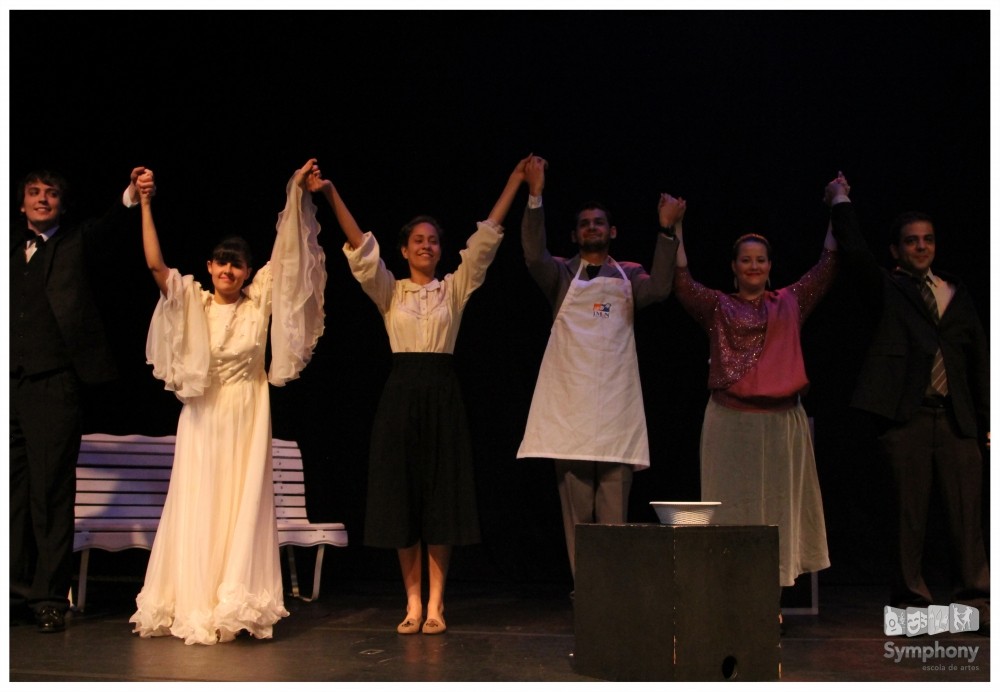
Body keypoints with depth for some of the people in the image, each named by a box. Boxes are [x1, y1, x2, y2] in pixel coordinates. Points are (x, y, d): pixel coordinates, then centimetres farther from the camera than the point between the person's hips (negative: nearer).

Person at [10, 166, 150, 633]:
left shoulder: (78, 241, 8)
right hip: (11, 381, 4)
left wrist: (131, 196, -32)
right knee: (13, 492, 8)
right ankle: (16, 591, 17)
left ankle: (50, 597, 5)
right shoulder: (13, 248, 19)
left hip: (53, 382, -4)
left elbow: (109, 227, -11)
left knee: (51, 493, -3)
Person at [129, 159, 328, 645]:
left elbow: (287, 253, -3)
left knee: (245, 508, 1)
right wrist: (146, 204, -16)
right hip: (203, 418, 0)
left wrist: (298, 194, -10)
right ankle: (195, 607, 8)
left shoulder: (260, 300, 2)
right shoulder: (191, 301, 0)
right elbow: (155, 264, -12)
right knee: (199, 508, 2)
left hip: (248, 416, 0)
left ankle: (237, 606, 7)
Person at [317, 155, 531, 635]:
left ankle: (435, 604, 7)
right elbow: (360, 248, -3)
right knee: (401, 498, 1)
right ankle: (413, 603, 10)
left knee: (441, 498, 1)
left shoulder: (455, 288, 9)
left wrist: (514, 182, -3)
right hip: (401, 393, 0)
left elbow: (485, 239, 3)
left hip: (443, 395, 0)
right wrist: (331, 194, -13)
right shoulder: (390, 292, 8)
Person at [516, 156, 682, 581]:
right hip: (570, 406, -1)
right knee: (577, 510, 2)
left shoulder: (629, 275, 13)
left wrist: (666, 231, -14)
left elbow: (657, 290, -8)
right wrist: (535, 196, -18)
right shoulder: (562, 275, 10)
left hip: (616, 408, 1)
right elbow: (534, 256, -11)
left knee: (614, 512, 1)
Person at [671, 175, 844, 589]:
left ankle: (772, 588, 11)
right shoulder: (717, 307, 6)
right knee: (733, 506, 1)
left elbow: (826, 268, 11)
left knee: (778, 504, 5)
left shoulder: (789, 303, 12)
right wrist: (676, 230, -9)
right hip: (731, 420, -2)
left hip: (783, 420, 2)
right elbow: (682, 283, -5)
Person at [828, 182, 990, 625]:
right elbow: (853, 252, -6)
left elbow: (979, 357, 16)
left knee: (968, 514, -1)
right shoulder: (886, 290, 11)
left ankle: (976, 602, 4)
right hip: (906, 418, -3)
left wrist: (987, 419, 10)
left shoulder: (957, 294, 19)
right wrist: (842, 202, 2)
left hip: (958, 419, 3)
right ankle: (911, 603, 9)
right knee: (909, 514, 0)